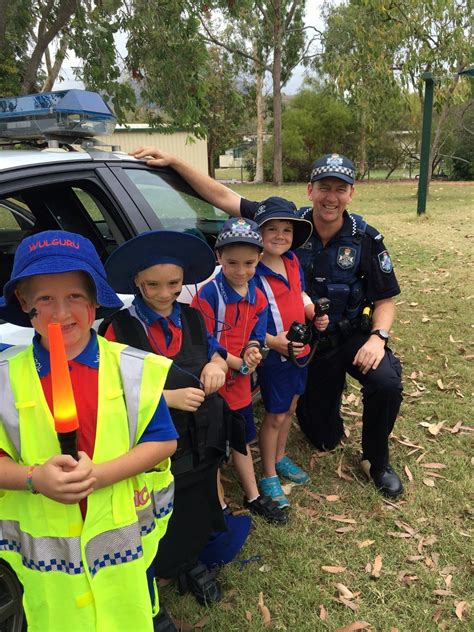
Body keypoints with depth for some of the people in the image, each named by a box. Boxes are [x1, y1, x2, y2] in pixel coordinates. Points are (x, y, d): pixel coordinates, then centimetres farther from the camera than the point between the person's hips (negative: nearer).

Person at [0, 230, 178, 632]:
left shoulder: (131, 367, -10)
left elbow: (163, 442, -9)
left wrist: (99, 474, -22)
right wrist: (35, 478, -24)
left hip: (125, 532, 0)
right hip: (46, 542, 1)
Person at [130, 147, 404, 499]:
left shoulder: (366, 239, -12)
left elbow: (385, 299, -5)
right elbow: (222, 197, -15)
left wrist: (378, 336, -25)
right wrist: (173, 162, -20)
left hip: (351, 336, 0)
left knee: (386, 384, -31)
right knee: (324, 438, 9)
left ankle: (377, 461, 0)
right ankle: (321, 398, 47)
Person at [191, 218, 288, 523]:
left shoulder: (258, 297, 1)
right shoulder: (208, 294, -20)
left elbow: (255, 338, 5)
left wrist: (252, 352, -17)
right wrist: (239, 363, -18)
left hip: (240, 382, 6)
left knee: (241, 439, 22)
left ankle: (253, 497, 38)